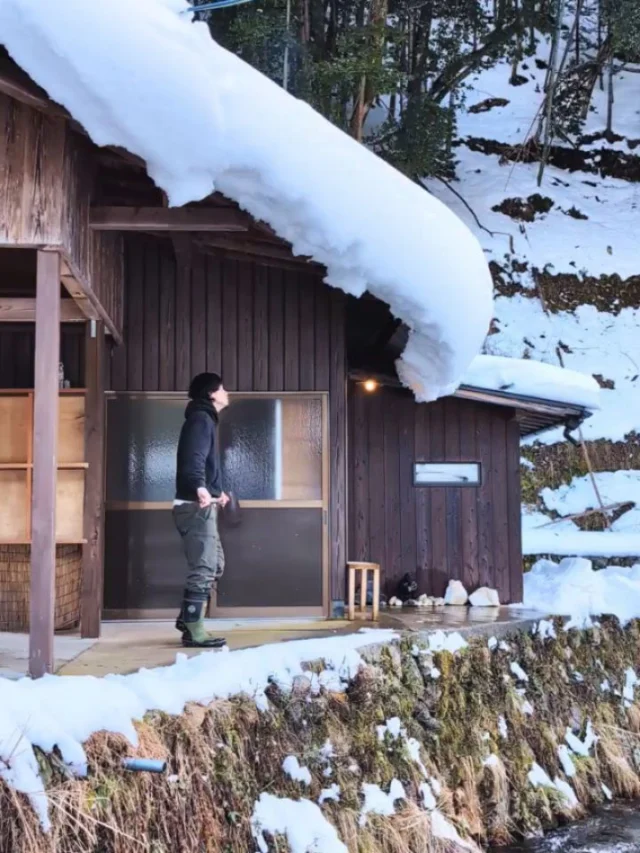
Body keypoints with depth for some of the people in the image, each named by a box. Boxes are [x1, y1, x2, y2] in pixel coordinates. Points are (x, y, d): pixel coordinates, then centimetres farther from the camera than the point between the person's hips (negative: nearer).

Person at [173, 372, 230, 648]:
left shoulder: (205, 420, 22)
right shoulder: (201, 419, -10)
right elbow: (193, 459, -26)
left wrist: (216, 492, 44)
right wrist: (201, 488, -44)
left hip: (201, 505, 10)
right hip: (196, 506, -10)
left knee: (215, 565, 16)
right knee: (203, 569, -8)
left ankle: (188, 618, 21)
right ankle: (193, 630, -3)